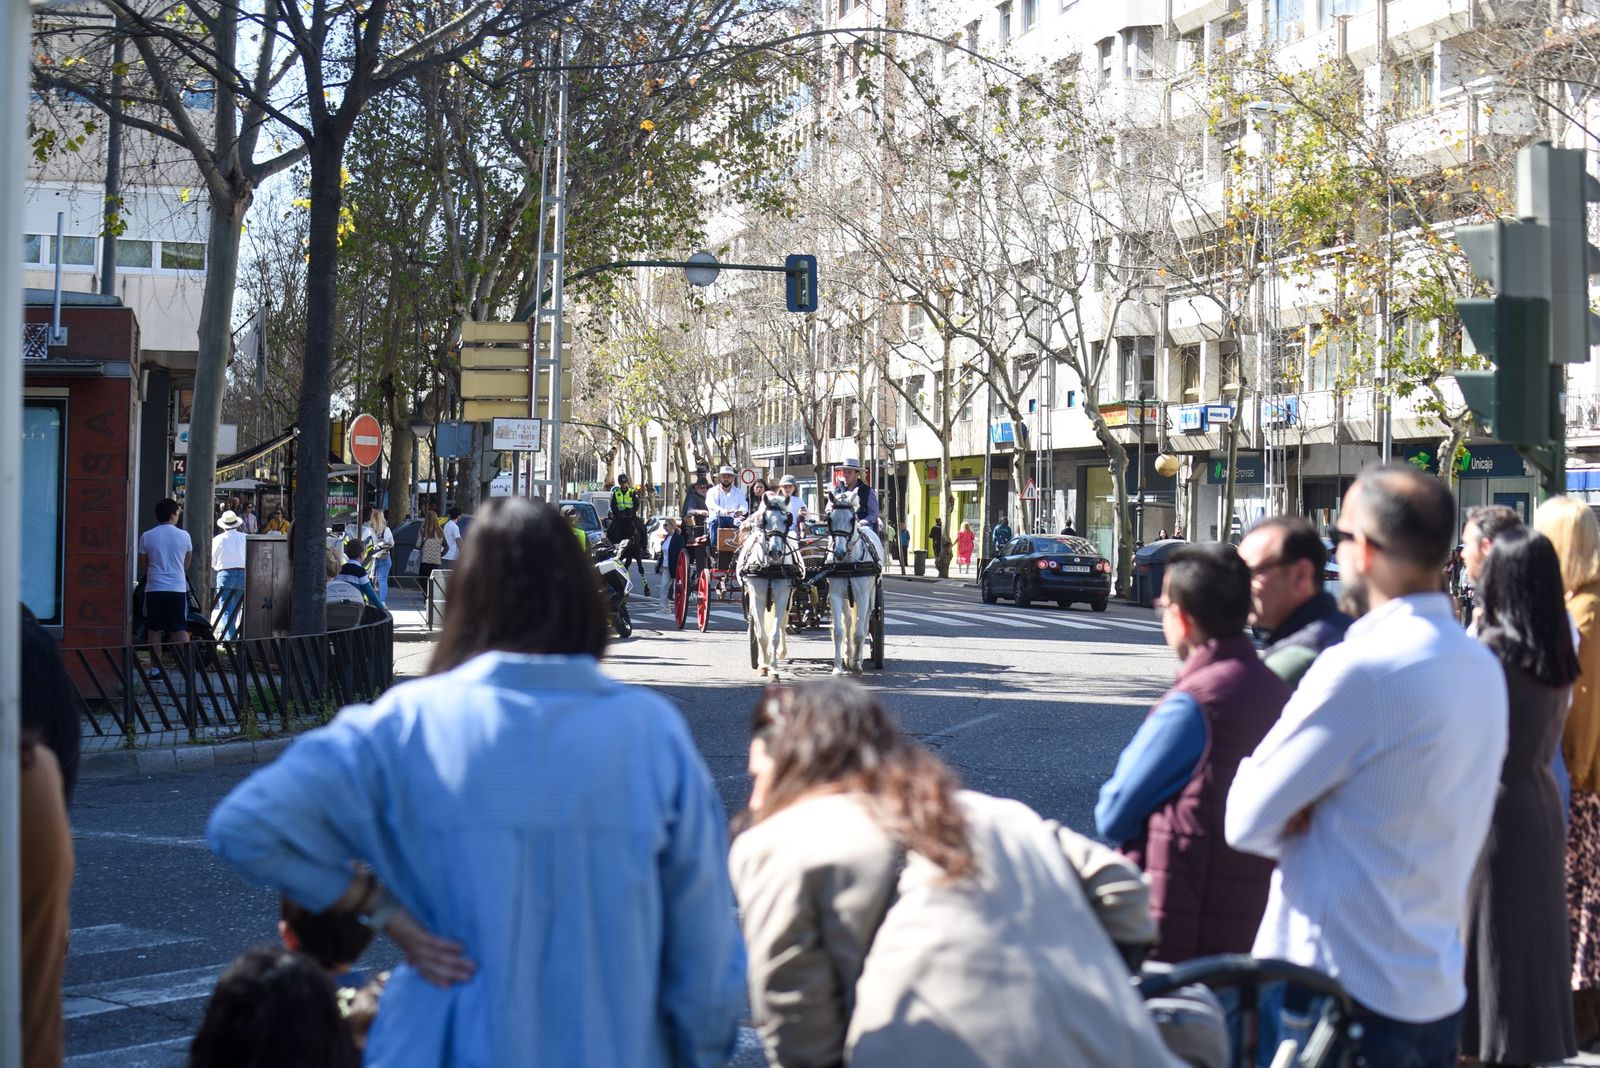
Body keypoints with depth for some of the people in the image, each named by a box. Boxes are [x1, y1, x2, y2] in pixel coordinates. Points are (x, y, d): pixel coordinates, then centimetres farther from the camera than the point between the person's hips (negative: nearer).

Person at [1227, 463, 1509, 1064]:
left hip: (1345, 992, -8)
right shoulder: (1484, 668, 6)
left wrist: (1296, 829, 4)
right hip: (1441, 991, 8)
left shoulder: (1359, 669, -20)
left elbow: (1247, 821, -15)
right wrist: (1316, 820, -2)